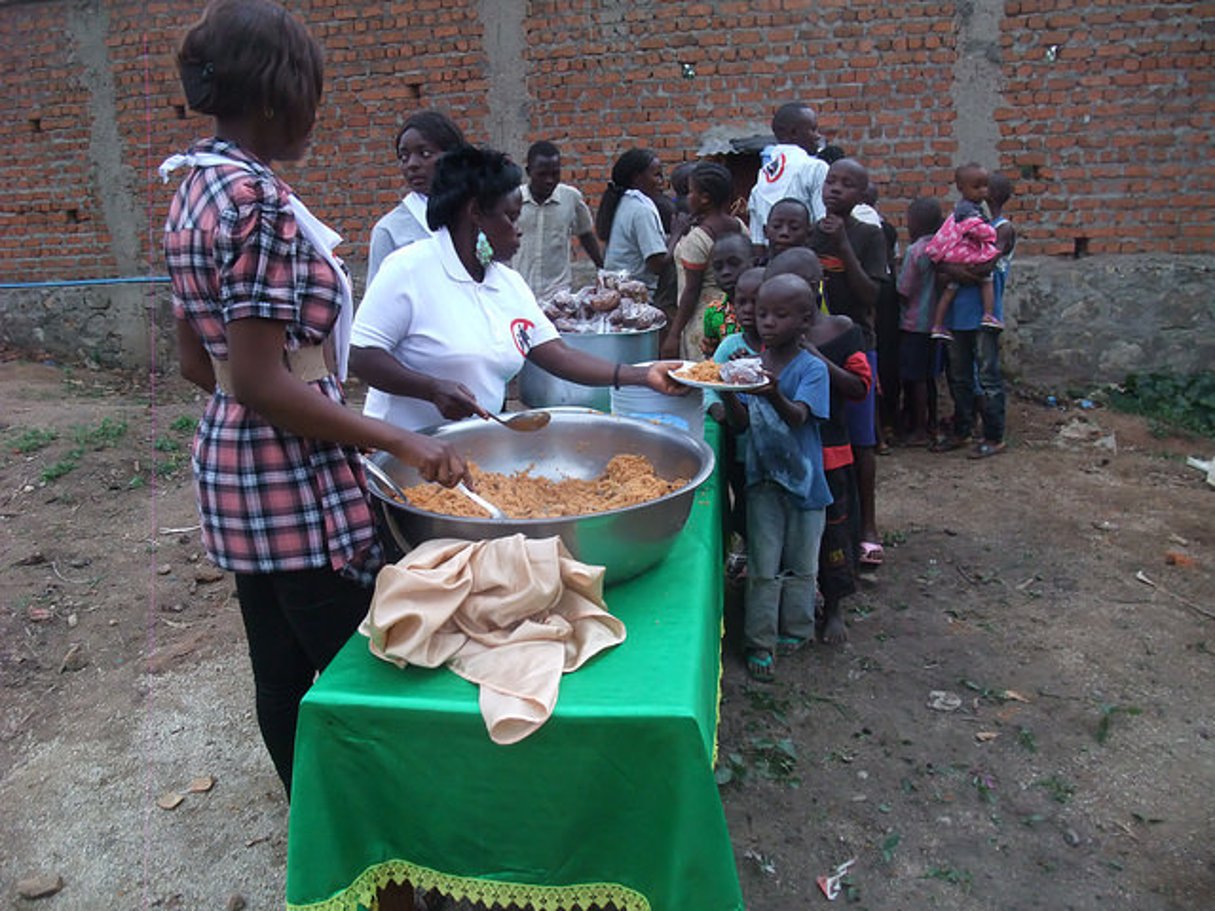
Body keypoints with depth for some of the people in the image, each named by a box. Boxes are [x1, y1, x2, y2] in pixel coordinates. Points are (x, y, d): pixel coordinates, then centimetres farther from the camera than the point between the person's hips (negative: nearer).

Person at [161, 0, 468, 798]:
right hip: (297, 484, -9)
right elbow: (261, 384, -23)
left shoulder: (197, 191, 10)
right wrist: (399, 441, -20)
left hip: (231, 467, 9)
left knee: (284, 673, 20)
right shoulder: (258, 199, -19)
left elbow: (199, 364, 14)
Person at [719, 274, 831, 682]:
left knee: (800, 563, 15)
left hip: (803, 479, -1)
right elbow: (741, 423, -6)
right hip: (763, 479, 2)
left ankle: (795, 630, 33)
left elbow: (798, 418, -27)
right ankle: (760, 642, 15)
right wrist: (727, 392, -25)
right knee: (763, 567, 6)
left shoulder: (812, 368, -11)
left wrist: (774, 395, -48)